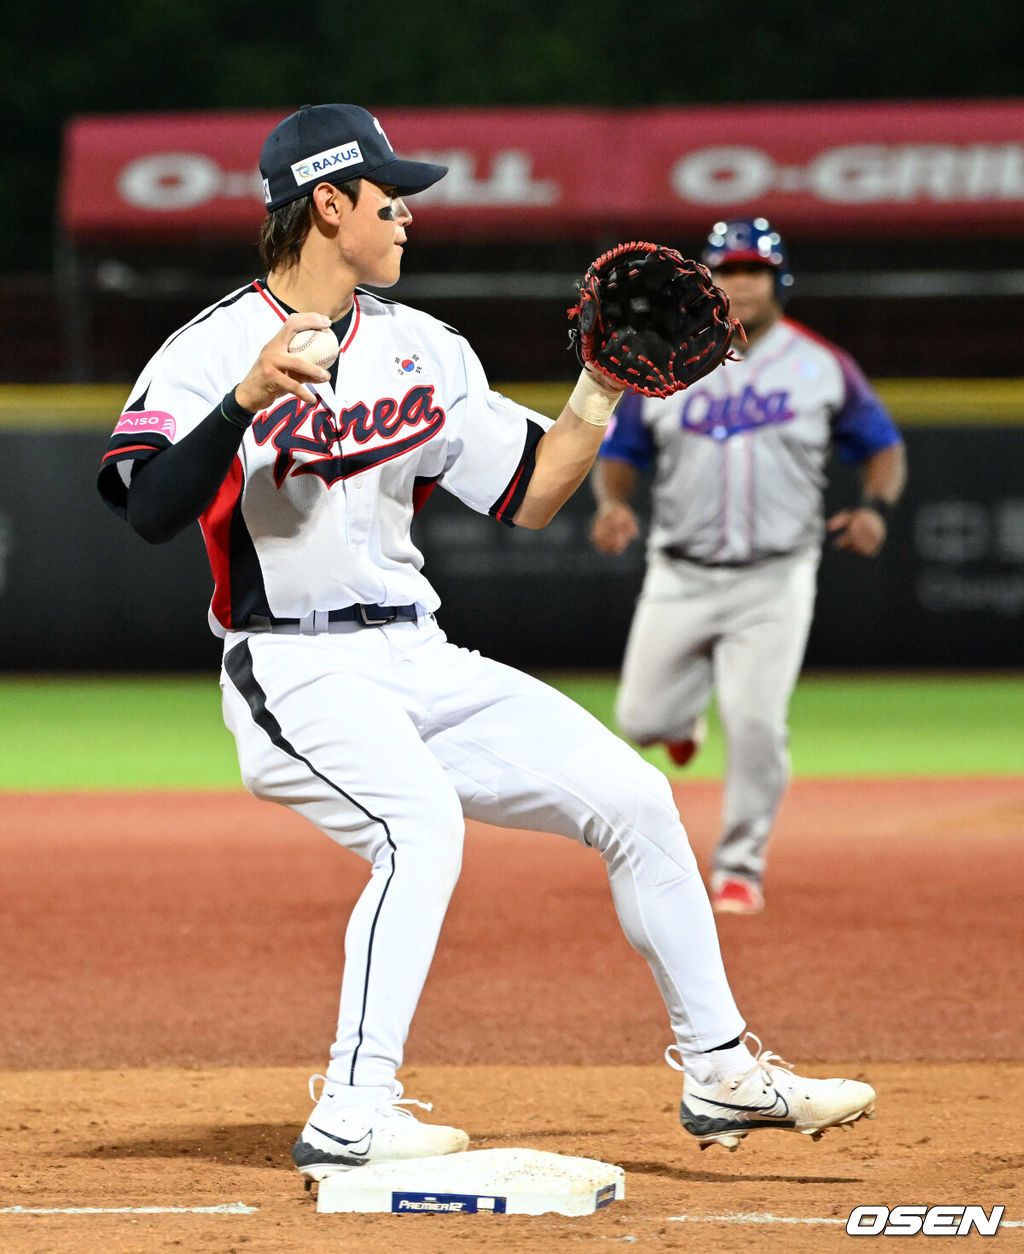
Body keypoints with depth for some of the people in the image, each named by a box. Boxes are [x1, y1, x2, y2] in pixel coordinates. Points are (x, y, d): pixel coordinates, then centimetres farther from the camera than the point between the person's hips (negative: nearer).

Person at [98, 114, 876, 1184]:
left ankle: (720, 1074, 13)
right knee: (421, 821, -33)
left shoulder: (421, 347, 13)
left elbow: (530, 494, 17)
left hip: (421, 663, 7)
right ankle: (351, 1118, -32)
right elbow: (152, 513, -24)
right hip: (298, 678, -7)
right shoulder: (213, 351, -9)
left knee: (631, 796, 2)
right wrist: (248, 401, -35)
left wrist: (602, 389, 5)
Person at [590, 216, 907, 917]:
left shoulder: (823, 367, 0)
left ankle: (741, 867, 3)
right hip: (680, 576, 2)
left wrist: (877, 505, -13)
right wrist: (612, 503, -13)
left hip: (774, 580, -2)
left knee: (756, 722, -14)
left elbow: (882, 445, 7)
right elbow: (619, 451, 8)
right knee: (643, 720, 1)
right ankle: (687, 711, 40)